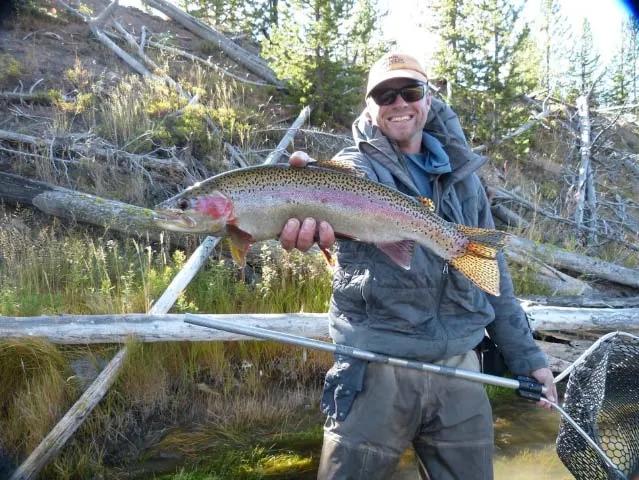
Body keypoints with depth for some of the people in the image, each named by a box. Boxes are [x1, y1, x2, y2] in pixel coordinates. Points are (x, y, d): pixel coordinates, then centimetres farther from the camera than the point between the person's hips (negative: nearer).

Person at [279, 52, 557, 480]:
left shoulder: (463, 175, 13)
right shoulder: (356, 165, 0)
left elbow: (493, 275, 17)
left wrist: (526, 355, 15)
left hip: (459, 366, 4)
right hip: (376, 368, -3)